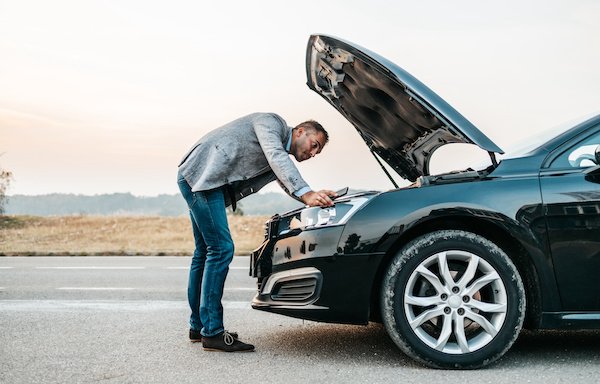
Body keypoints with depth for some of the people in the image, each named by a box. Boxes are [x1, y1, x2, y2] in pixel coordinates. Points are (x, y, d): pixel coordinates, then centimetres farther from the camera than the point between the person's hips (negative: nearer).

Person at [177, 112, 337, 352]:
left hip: (202, 180, 11)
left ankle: (198, 326, 22)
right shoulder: (271, 122, -5)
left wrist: (316, 196, -7)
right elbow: (276, 157, -22)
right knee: (221, 249, -13)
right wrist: (306, 193, -31)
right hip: (201, 174, -11)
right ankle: (212, 333, -10)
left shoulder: (283, 159, 22)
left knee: (205, 252, 13)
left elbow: (291, 187, 13)